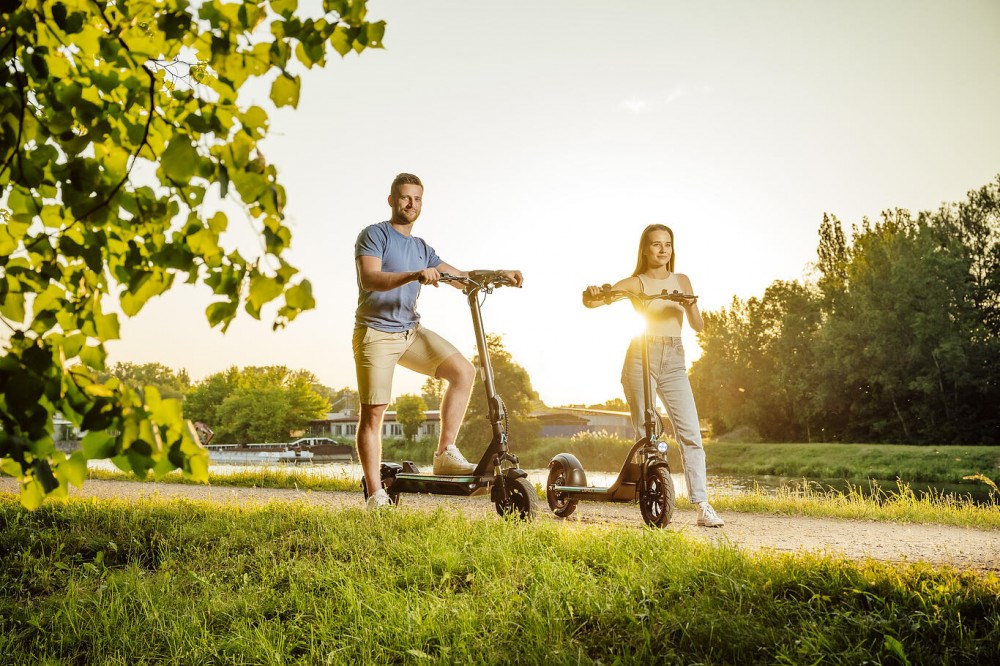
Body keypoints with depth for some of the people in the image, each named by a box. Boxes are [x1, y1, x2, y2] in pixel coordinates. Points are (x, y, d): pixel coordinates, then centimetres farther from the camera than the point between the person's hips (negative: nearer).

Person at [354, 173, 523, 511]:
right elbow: (369, 279, -22)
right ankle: (376, 493, -2)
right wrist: (415, 275, -37)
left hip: (411, 332, 6)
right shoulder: (374, 235, -5)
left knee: (464, 370, -11)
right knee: (373, 412, -8)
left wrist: (500, 275, -1)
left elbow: (462, 277, 16)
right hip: (376, 333, -6)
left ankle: (445, 454, -6)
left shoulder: (421, 248, 16)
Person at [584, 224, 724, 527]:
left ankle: (702, 505, -8)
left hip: (674, 362, 3)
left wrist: (690, 305, -13)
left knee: (690, 433, -8)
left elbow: (698, 325, 8)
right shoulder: (635, 283, 3)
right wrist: (592, 294, -32)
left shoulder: (681, 281, 13)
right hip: (640, 359, -3)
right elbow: (593, 301, -8)